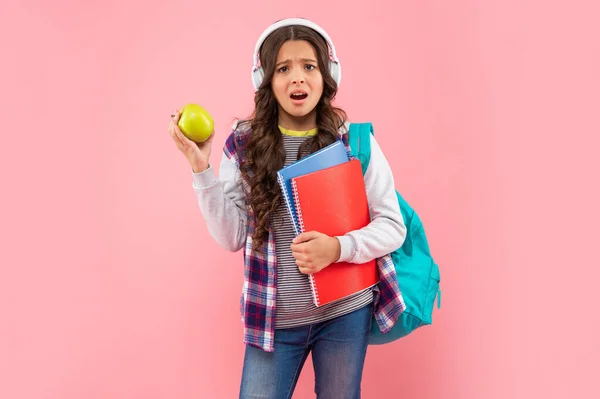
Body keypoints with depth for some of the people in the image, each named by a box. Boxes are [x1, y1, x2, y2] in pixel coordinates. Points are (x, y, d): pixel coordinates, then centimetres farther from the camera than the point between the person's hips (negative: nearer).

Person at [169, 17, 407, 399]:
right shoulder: (243, 145, -4)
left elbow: (393, 226, -4)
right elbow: (232, 238, -6)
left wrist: (339, 248, -22)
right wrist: (201, 168, -15)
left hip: (345, 313, 0)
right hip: (273, 319, 0)